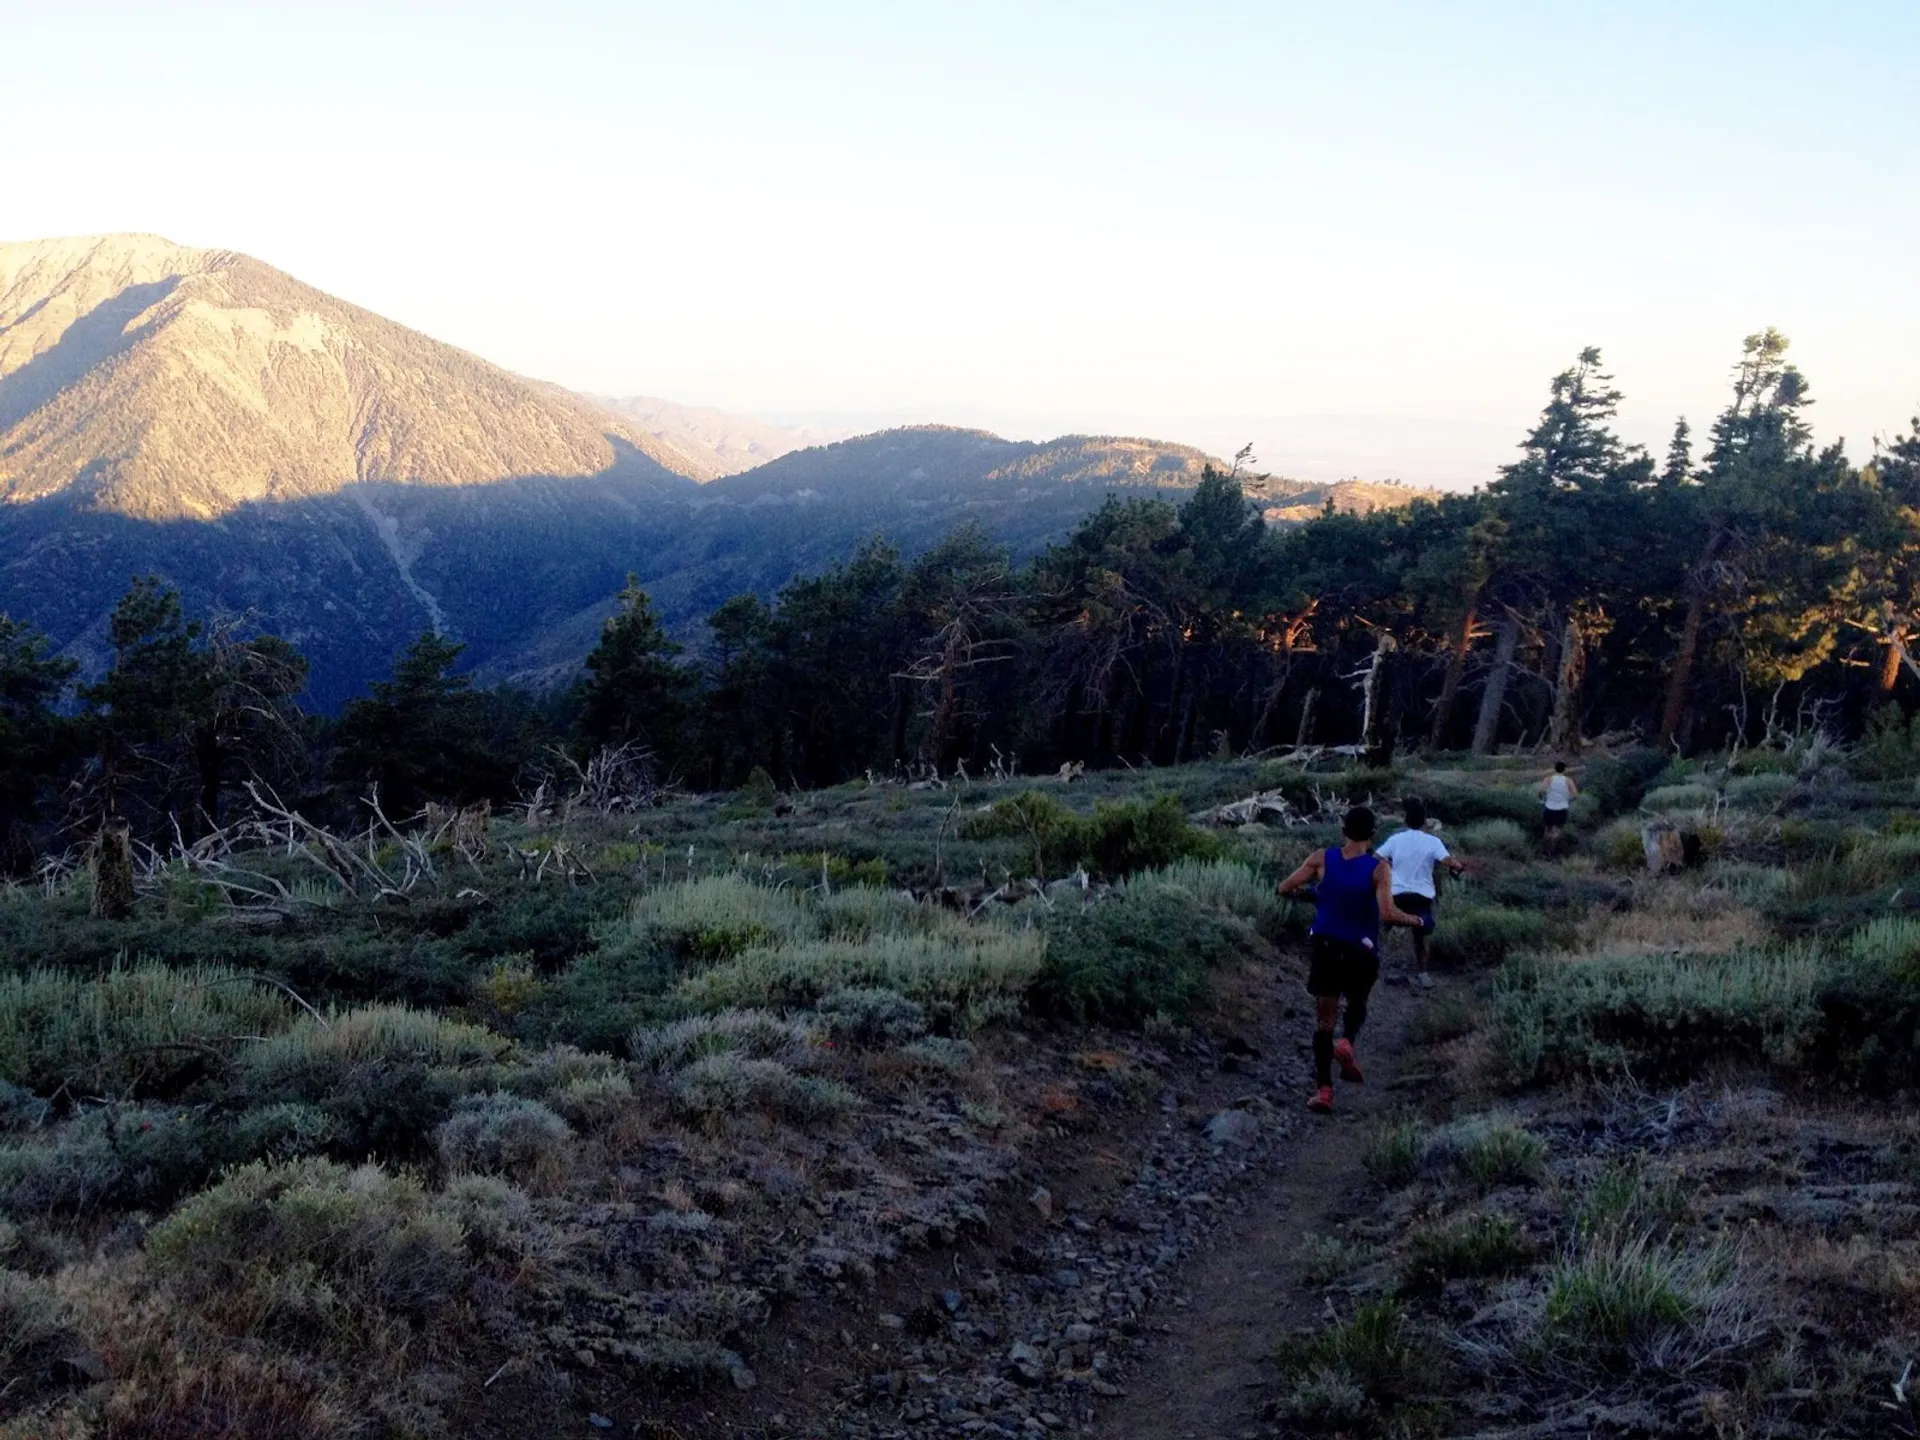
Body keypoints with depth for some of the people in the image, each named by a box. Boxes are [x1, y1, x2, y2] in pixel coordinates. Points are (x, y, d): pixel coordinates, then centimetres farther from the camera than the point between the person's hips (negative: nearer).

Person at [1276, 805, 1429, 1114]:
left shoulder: (1322, 859, -5)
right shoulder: (1379, 868, -12)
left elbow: (1284, 888, -4)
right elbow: (1387, 913, -23)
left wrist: (1307, 892, 16)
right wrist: (1417, 921, -7)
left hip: (1325, 947, 1)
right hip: (1362, 952, -1)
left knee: (1324, 1019, 7)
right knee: (1357, 1004, 25)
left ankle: (1323, 1088, -2)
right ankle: (1347, 1043, -6)